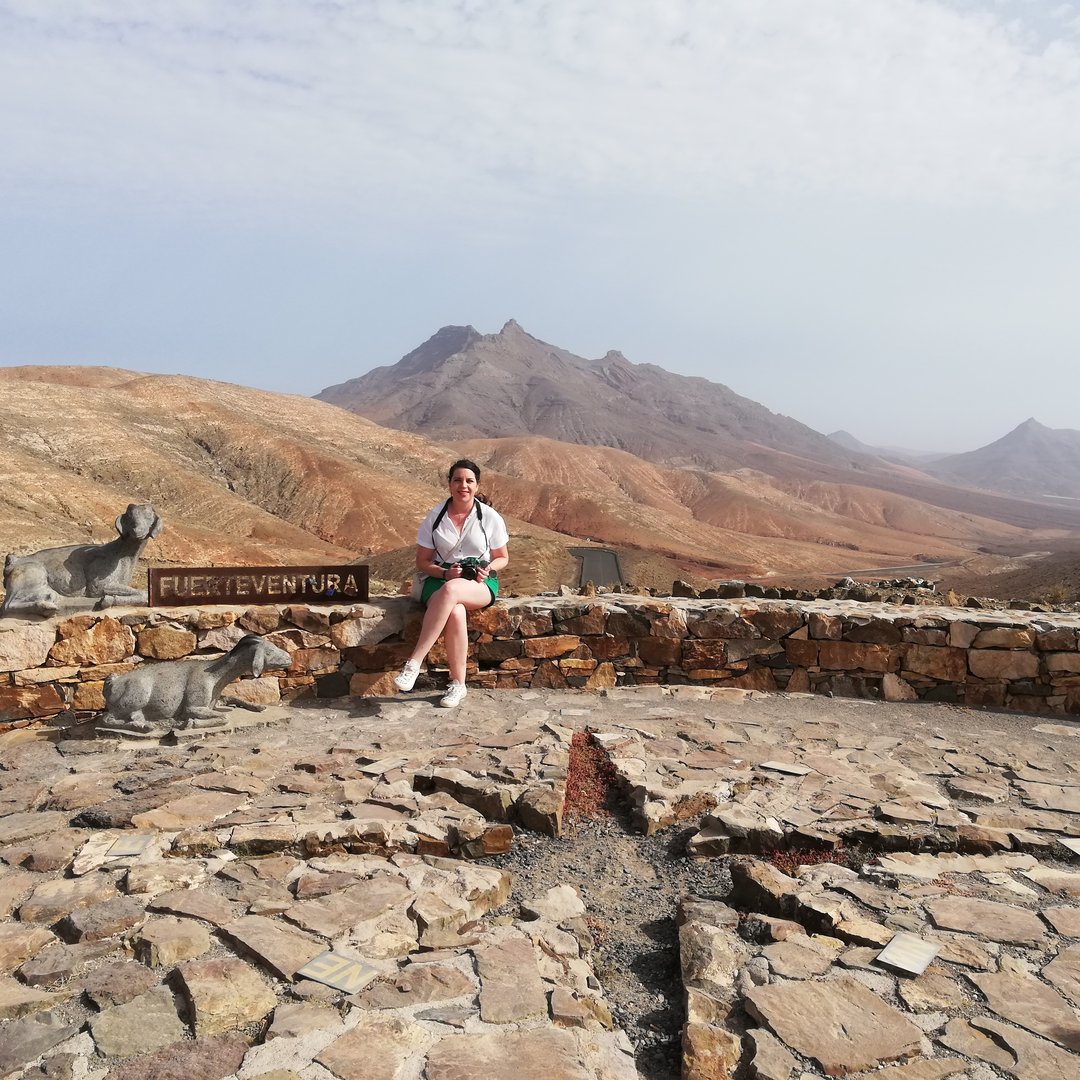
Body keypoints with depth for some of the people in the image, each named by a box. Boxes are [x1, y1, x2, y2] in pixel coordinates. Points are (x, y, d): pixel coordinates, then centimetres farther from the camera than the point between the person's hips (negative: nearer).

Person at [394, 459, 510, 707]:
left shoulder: (490, 517, 1)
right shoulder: (435, 517, 3)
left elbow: (502, 558, 11)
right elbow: (422, 561, 7)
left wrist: (488, 569, -12)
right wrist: (445, 573, -13)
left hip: (480, 584, -1)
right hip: (441, 579, 1)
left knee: (450, 591, -39)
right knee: (455, 613, -37)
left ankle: (414, 663, -36)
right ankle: (457, 685, -25)